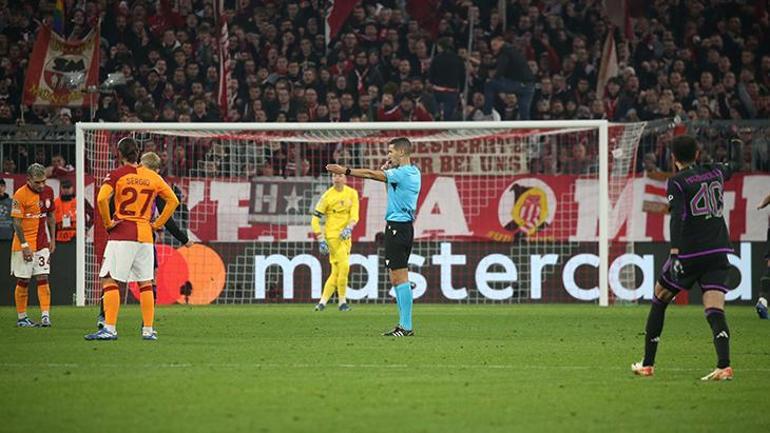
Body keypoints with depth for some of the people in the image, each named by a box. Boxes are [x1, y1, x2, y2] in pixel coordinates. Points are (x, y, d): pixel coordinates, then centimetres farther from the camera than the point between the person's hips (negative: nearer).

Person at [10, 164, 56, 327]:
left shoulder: (48, 191, 4)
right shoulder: (20, 195, -14)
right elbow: (17, 223, -13)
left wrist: (52, 239, 12)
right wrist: (24, 245, -16)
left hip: (42, 243, 5)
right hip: (24, 244, -5)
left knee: (43, 278, -3)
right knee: (23, 281, 2)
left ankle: (45, 315, -6)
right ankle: (21, 318, 10)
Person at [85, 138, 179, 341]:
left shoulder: (116, 175, -5)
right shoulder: (152, 177, 9)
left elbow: (102, 198, -20)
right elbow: (173, 200, 13)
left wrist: (107, 223, -9)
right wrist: (158, 224, 14)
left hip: (122, 233, -4)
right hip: (145, 235, 4)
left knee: (110, 280, -3)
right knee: (145, 283, 10)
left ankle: (110, 328, -12)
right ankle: (148, 330, 10)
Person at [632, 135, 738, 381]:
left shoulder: (677, 182, -4)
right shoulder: (715, 173, 11)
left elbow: (677, 218, -17)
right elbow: (730, 169, 37)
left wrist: (675, 254, -23)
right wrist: (733, 164, 61)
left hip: (689, 252, -4)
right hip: (718, 250, 4)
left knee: (659, 300, 16)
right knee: (715, 311, -6)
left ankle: (647, 365, 19)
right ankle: (724, 366, -29)